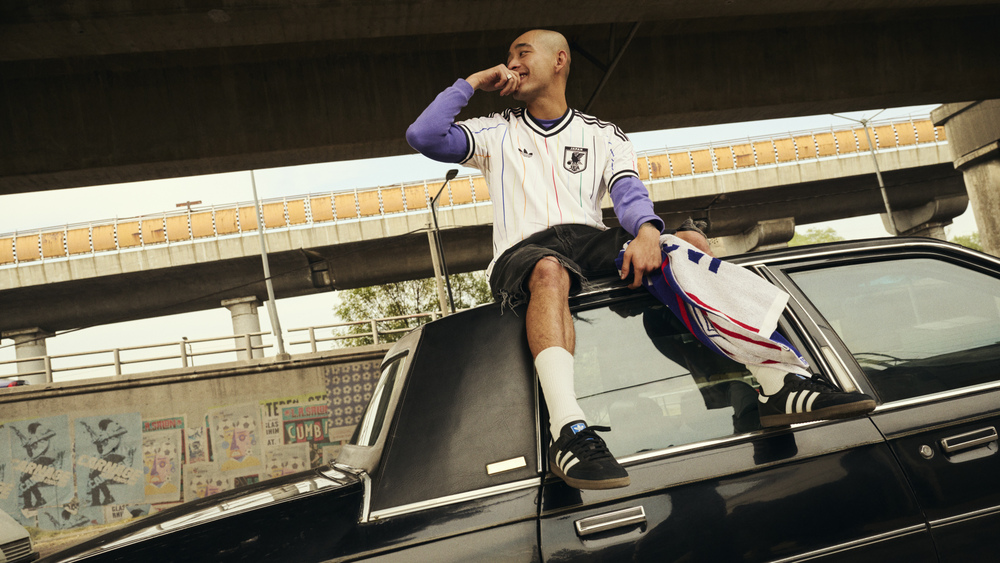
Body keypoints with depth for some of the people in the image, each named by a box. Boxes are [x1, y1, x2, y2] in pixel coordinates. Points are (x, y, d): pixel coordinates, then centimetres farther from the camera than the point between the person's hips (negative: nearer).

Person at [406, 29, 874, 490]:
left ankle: (780, 380, -35)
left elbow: (628, 192, 3)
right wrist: (472, 82, 14)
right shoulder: (497, 132, 23)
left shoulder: (603, 136, 22)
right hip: (523, 251, -2)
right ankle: (569, 433, -57)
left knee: (688, 242, -24)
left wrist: (647, 230, -19)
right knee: (550, 271, -39)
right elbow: (424, 137, 11)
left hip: (592, 244, 2)